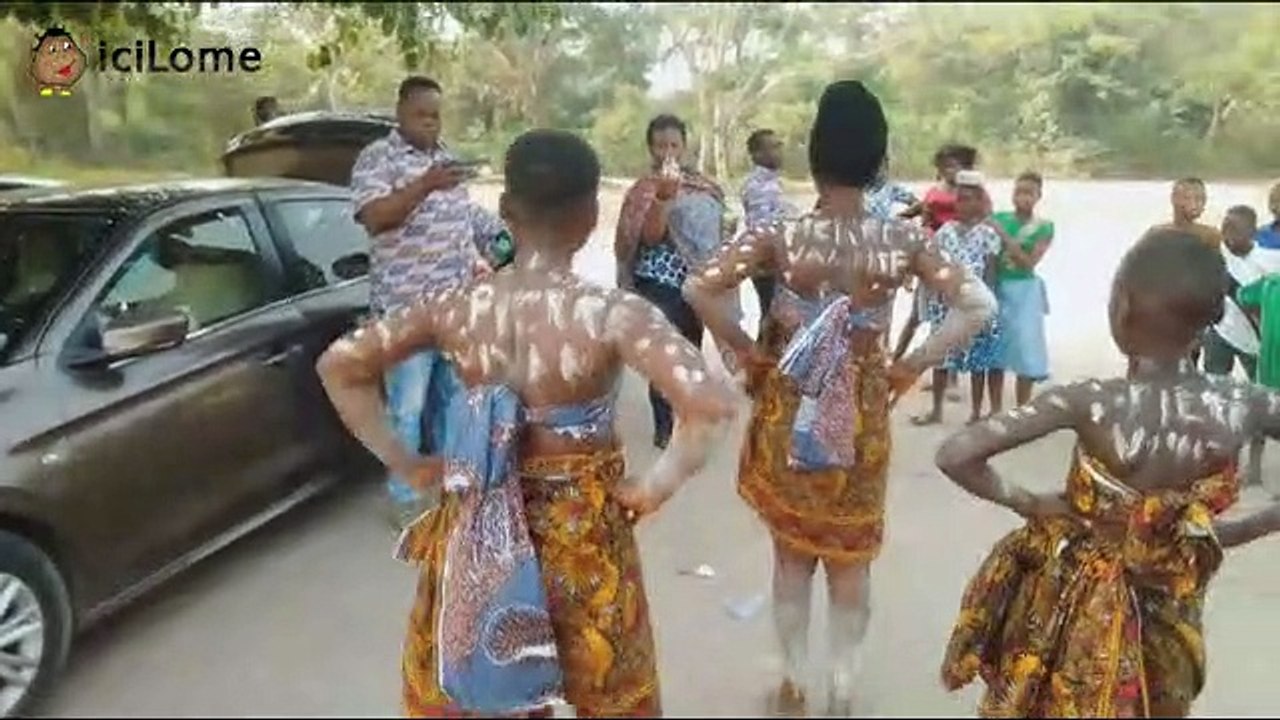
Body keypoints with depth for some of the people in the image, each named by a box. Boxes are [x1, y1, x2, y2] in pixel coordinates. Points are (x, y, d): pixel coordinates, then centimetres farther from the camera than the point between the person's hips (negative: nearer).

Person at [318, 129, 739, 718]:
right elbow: (711, 405, -30)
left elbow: (338, 365, 0)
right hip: (581, 539, -3)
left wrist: (403, 461, 2)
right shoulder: (613, 314, -20)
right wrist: (655, 487, -15)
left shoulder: (456, 305, -8)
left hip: (477, 532, 3)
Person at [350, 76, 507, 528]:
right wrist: (426, 184, -28)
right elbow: (373, 217, -21)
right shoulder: (377, 158, -7)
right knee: (408, 406, 0)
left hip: (457, 302, 7)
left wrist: (501, 235, 13)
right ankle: (404, 495, 13)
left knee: (454, 396, 16)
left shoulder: (445, 156, 15)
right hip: (408, 305, -7)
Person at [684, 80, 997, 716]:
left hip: (787, 413, 0)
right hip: (863, 416, 1)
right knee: (851, 558, 17)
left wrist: (746, 350, -6)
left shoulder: (782, 239, -13)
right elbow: (979, 306, -8)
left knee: (792, 553, 17)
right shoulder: (902, 241, -9)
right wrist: (908, 368, -2)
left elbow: (698, 289, -18)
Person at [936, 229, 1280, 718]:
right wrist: (1231, 533, 0)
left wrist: (1027, 503, -14)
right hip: (1167, 619, 3)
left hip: (1078, 609, -2)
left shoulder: (1090, 403, -25)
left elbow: (954, 456, -31)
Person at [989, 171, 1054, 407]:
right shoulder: (999, 218, 3)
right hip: (997, 289, 2)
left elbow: (1029, 262, -14)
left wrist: (1003, 235, -18)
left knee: (1024, 351, 1)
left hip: (1024, 292, -2)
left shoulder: (1044, 227, -2)